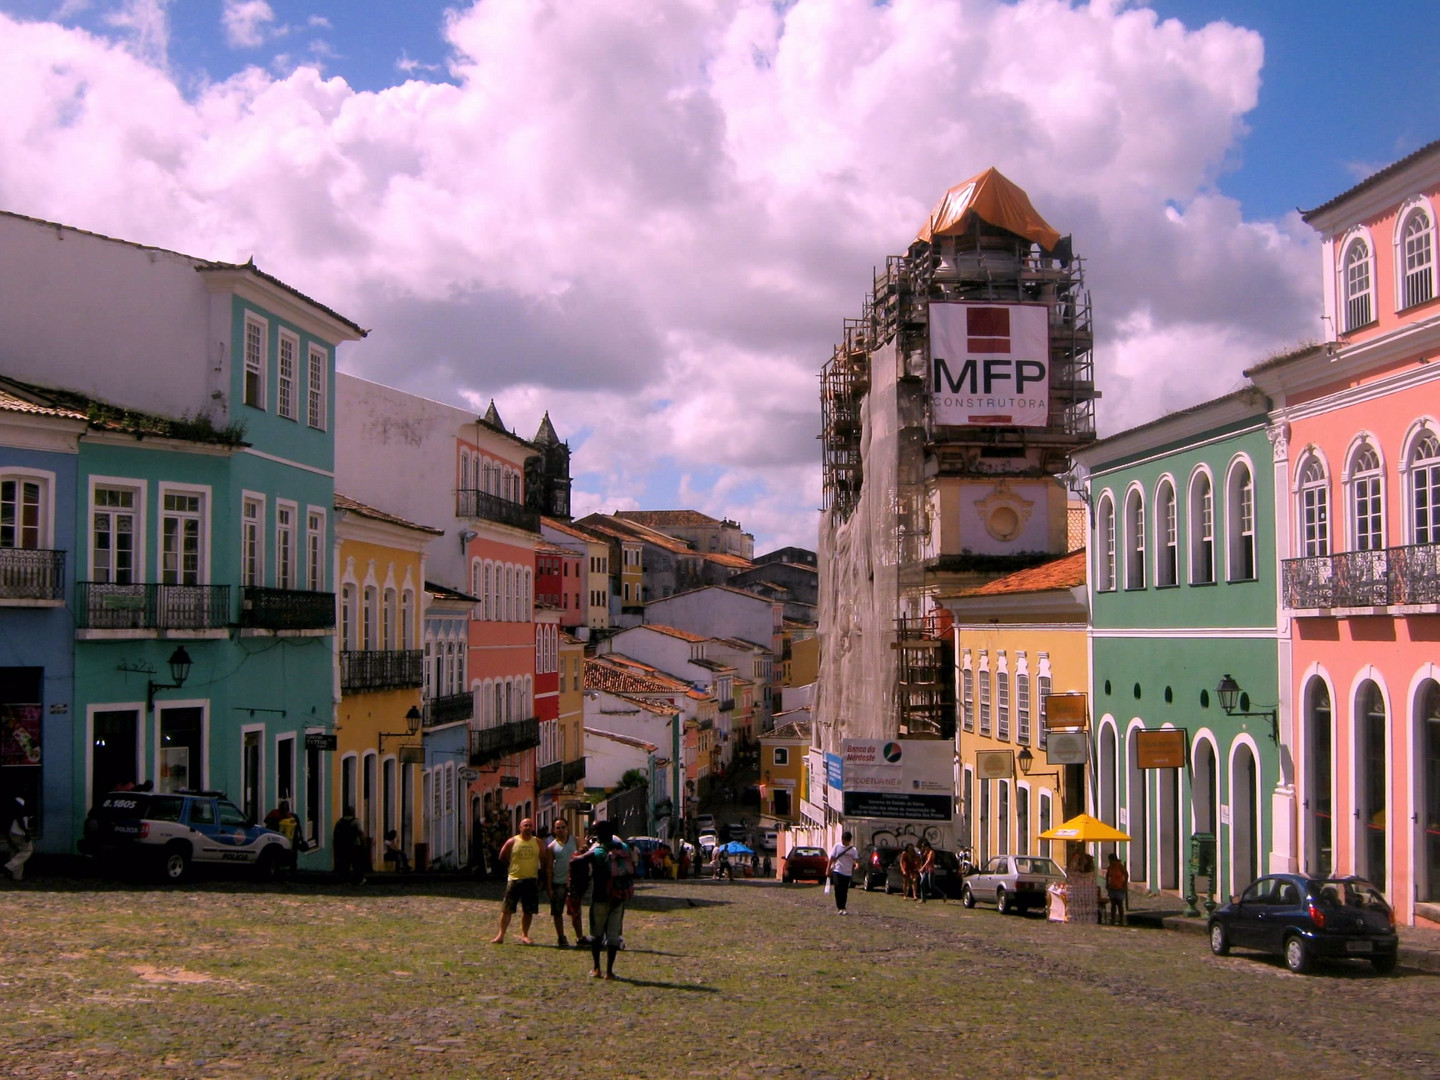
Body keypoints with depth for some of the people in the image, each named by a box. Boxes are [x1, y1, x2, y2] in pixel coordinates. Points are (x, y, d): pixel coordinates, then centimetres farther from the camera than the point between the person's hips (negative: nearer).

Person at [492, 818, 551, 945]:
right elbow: (502, 857, 8)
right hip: (514, 878, -2)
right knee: (507, 909, -3)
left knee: (528, 910, 5)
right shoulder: (512, 841, -1)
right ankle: (501, 935, 1)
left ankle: (524, 935, 16)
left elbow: (544, 860, 12)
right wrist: (516, 864, 11)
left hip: (531, 880, 2)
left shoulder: (538, 842, 5)